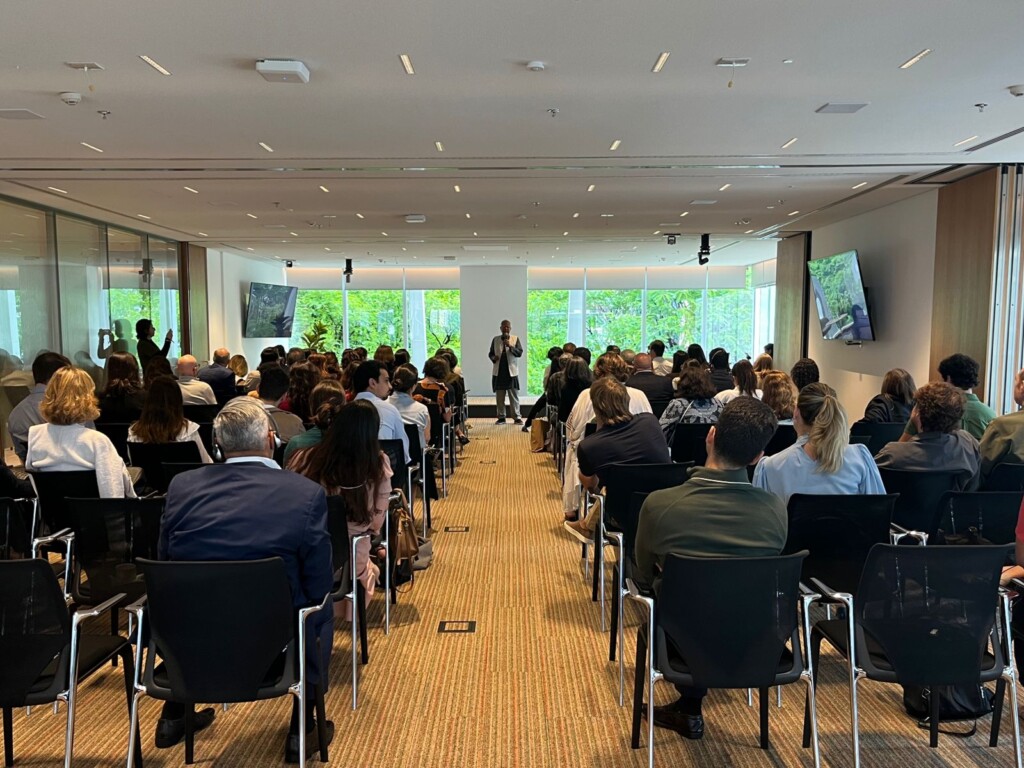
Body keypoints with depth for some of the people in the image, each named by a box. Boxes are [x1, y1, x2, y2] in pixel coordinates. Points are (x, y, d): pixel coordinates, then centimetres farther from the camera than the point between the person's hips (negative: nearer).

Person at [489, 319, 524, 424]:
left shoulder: (515, 339, 2)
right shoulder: (495, 339, 7)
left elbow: (520, 353, -7)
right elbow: (490, 353, 13)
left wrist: (510, 346, -22)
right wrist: (493, 358, -9)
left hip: (511, 371, -2)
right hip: (498, 371, 2)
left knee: (514, 396, -1)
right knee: (499, 396, 6)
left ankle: (516, 417, 2)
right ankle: (501, 417, 13)